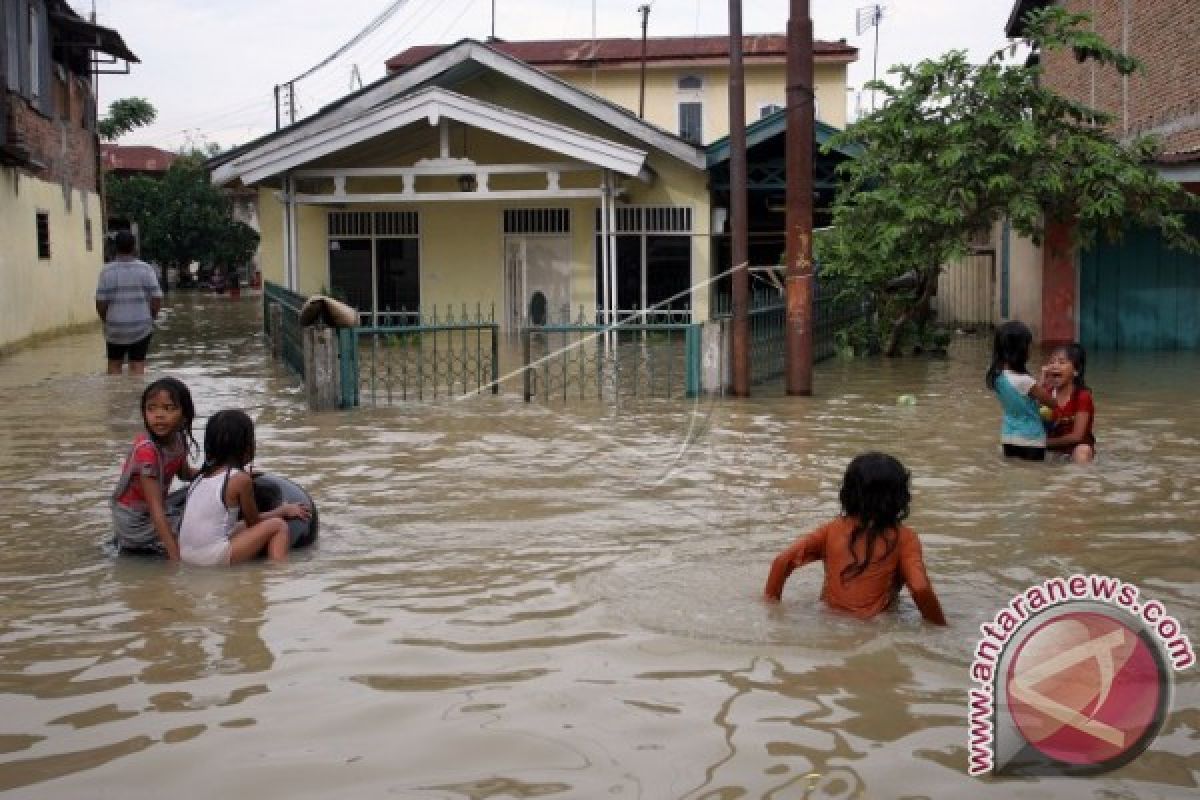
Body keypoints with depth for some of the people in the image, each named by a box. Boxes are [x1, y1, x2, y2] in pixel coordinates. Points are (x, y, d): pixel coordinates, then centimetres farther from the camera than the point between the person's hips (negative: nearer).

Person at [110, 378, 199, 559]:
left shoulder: (178, 440, -6)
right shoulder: (146, 449, -28)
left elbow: (185, 473, 17)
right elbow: (156, 509, -32)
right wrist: (175, 555, -38)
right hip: (136, 524, -8)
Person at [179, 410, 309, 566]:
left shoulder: (204, 475, 13)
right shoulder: (240, 479, -7)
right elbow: (254, 522, 7)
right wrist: (283, 510, 21)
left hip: (187, 555, 7)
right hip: (214, 557, -7)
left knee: (244, 527, 27)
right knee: (278, 526, 2)